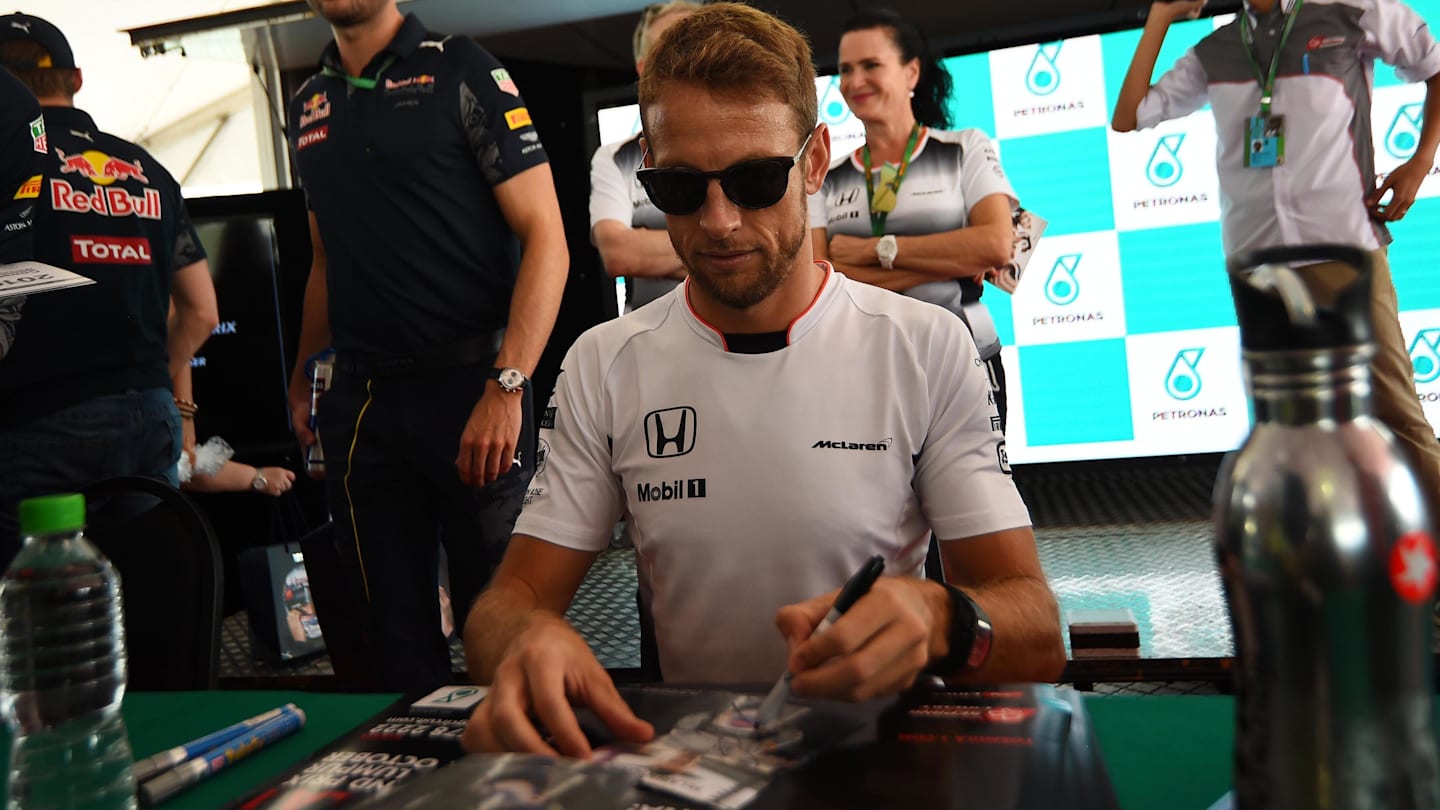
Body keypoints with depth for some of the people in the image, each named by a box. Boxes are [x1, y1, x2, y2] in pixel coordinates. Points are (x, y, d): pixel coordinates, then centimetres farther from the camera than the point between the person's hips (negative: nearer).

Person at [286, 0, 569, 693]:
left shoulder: (461, 72, -2)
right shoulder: (307, 106, 17)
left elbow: (546, 238, -9)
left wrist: (505, 386, -18)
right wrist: (301, 377, 18)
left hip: (467, 385, -5)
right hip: (358, 400, 5)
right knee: (394, 627, 11)